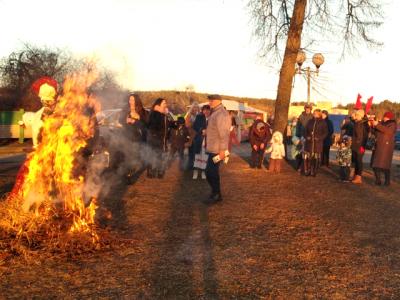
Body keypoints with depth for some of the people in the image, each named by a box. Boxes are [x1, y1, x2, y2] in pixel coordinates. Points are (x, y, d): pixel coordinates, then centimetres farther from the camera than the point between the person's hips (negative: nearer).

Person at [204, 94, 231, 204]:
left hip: (217, 150, -11)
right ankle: (216, 194, 24)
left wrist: (222, 150, -25)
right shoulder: (215, 113, 16)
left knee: (211, 172, -8)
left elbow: (224, 134, -23)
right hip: (213, 148, 11)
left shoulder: (221, 114, -18)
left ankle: (216, 195, 1)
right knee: (213, 172, 15)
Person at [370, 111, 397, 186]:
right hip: (378, 146, 7)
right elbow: (376, 133, 17)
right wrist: (373, 125, 1)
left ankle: (387, 181, -7)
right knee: (375, 164, 3)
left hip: (386, 146, -7)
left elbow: (387, 131, -21)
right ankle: (378, 180, 10)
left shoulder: (392, 124, -2)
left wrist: (377, 125, -20)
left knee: (384, 164, -12)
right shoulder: (382, 123, 17)